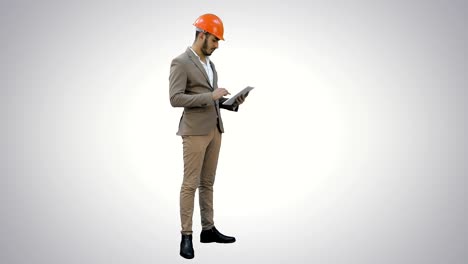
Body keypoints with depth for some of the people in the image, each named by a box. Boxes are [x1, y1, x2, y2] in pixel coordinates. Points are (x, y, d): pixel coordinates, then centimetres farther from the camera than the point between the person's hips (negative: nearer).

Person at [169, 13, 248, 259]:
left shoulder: (209, 63, 17)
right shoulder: (180, 62, -11)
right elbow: (175, 99, -19)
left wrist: (231, 102, 3)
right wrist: (211, 96, -22)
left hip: (214, 129, 8)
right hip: (195, 131, -8)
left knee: (207, 183, 12)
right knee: (190, 184, -5)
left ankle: (208, 229, 20)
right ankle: (186, 236, 2)